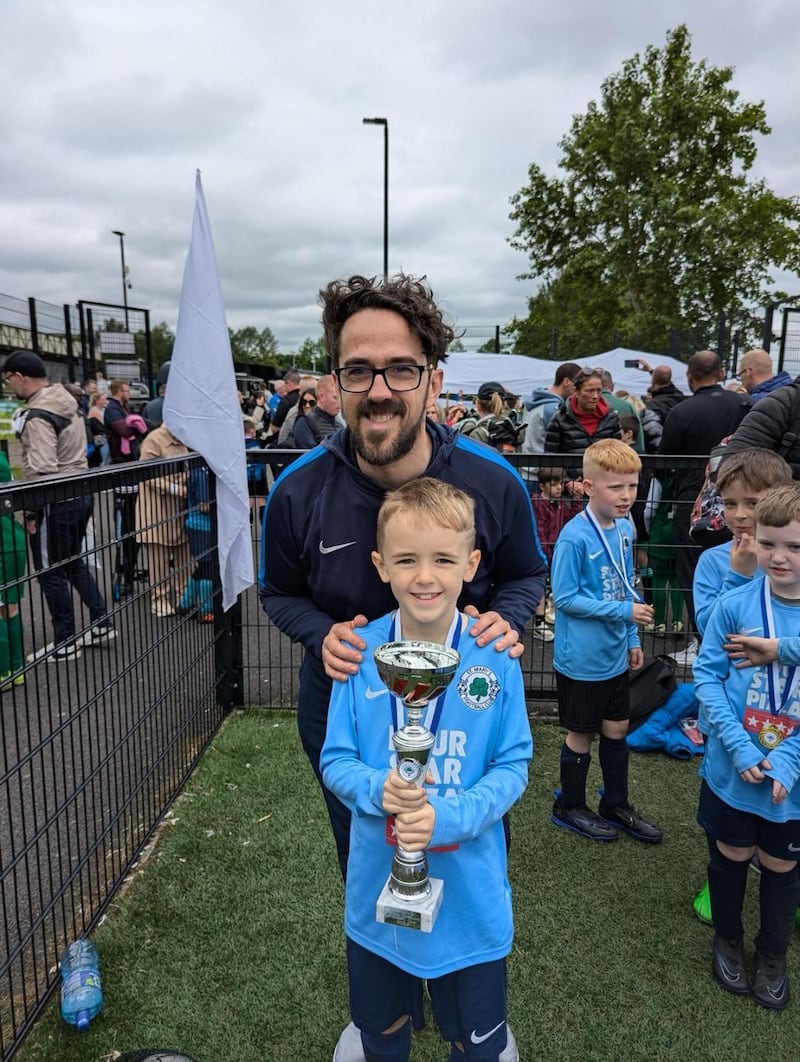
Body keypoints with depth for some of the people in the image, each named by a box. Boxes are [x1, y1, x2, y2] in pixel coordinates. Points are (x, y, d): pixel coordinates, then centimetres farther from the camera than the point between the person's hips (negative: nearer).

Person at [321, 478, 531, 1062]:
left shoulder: (495, 657, -16)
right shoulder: (360, 653, -13)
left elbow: (513, 765, -10)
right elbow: (335, 761, -6)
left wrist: (452, 815, -25)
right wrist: (378, 789, -26)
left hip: (470, 889, -1)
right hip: (377, 884, 2)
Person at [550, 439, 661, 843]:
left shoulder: (625, 527, 1)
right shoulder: (575, 536, -22)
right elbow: (565, 598, -20)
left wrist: (632, 639, 13)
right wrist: (623, 611, -22)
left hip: (615, 654, 7)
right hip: (581, 658, -7)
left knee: (617, 728, 19)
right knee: (581, 734, 10)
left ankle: (616, 804, 38)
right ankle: (570, 807, 31)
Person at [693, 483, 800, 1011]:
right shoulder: (735, 604, -14)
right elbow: (707, 674, -10)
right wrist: (739, 746, -18)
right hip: (731, 768, 0)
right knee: (730, 855, 19)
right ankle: (728, 939, 44)